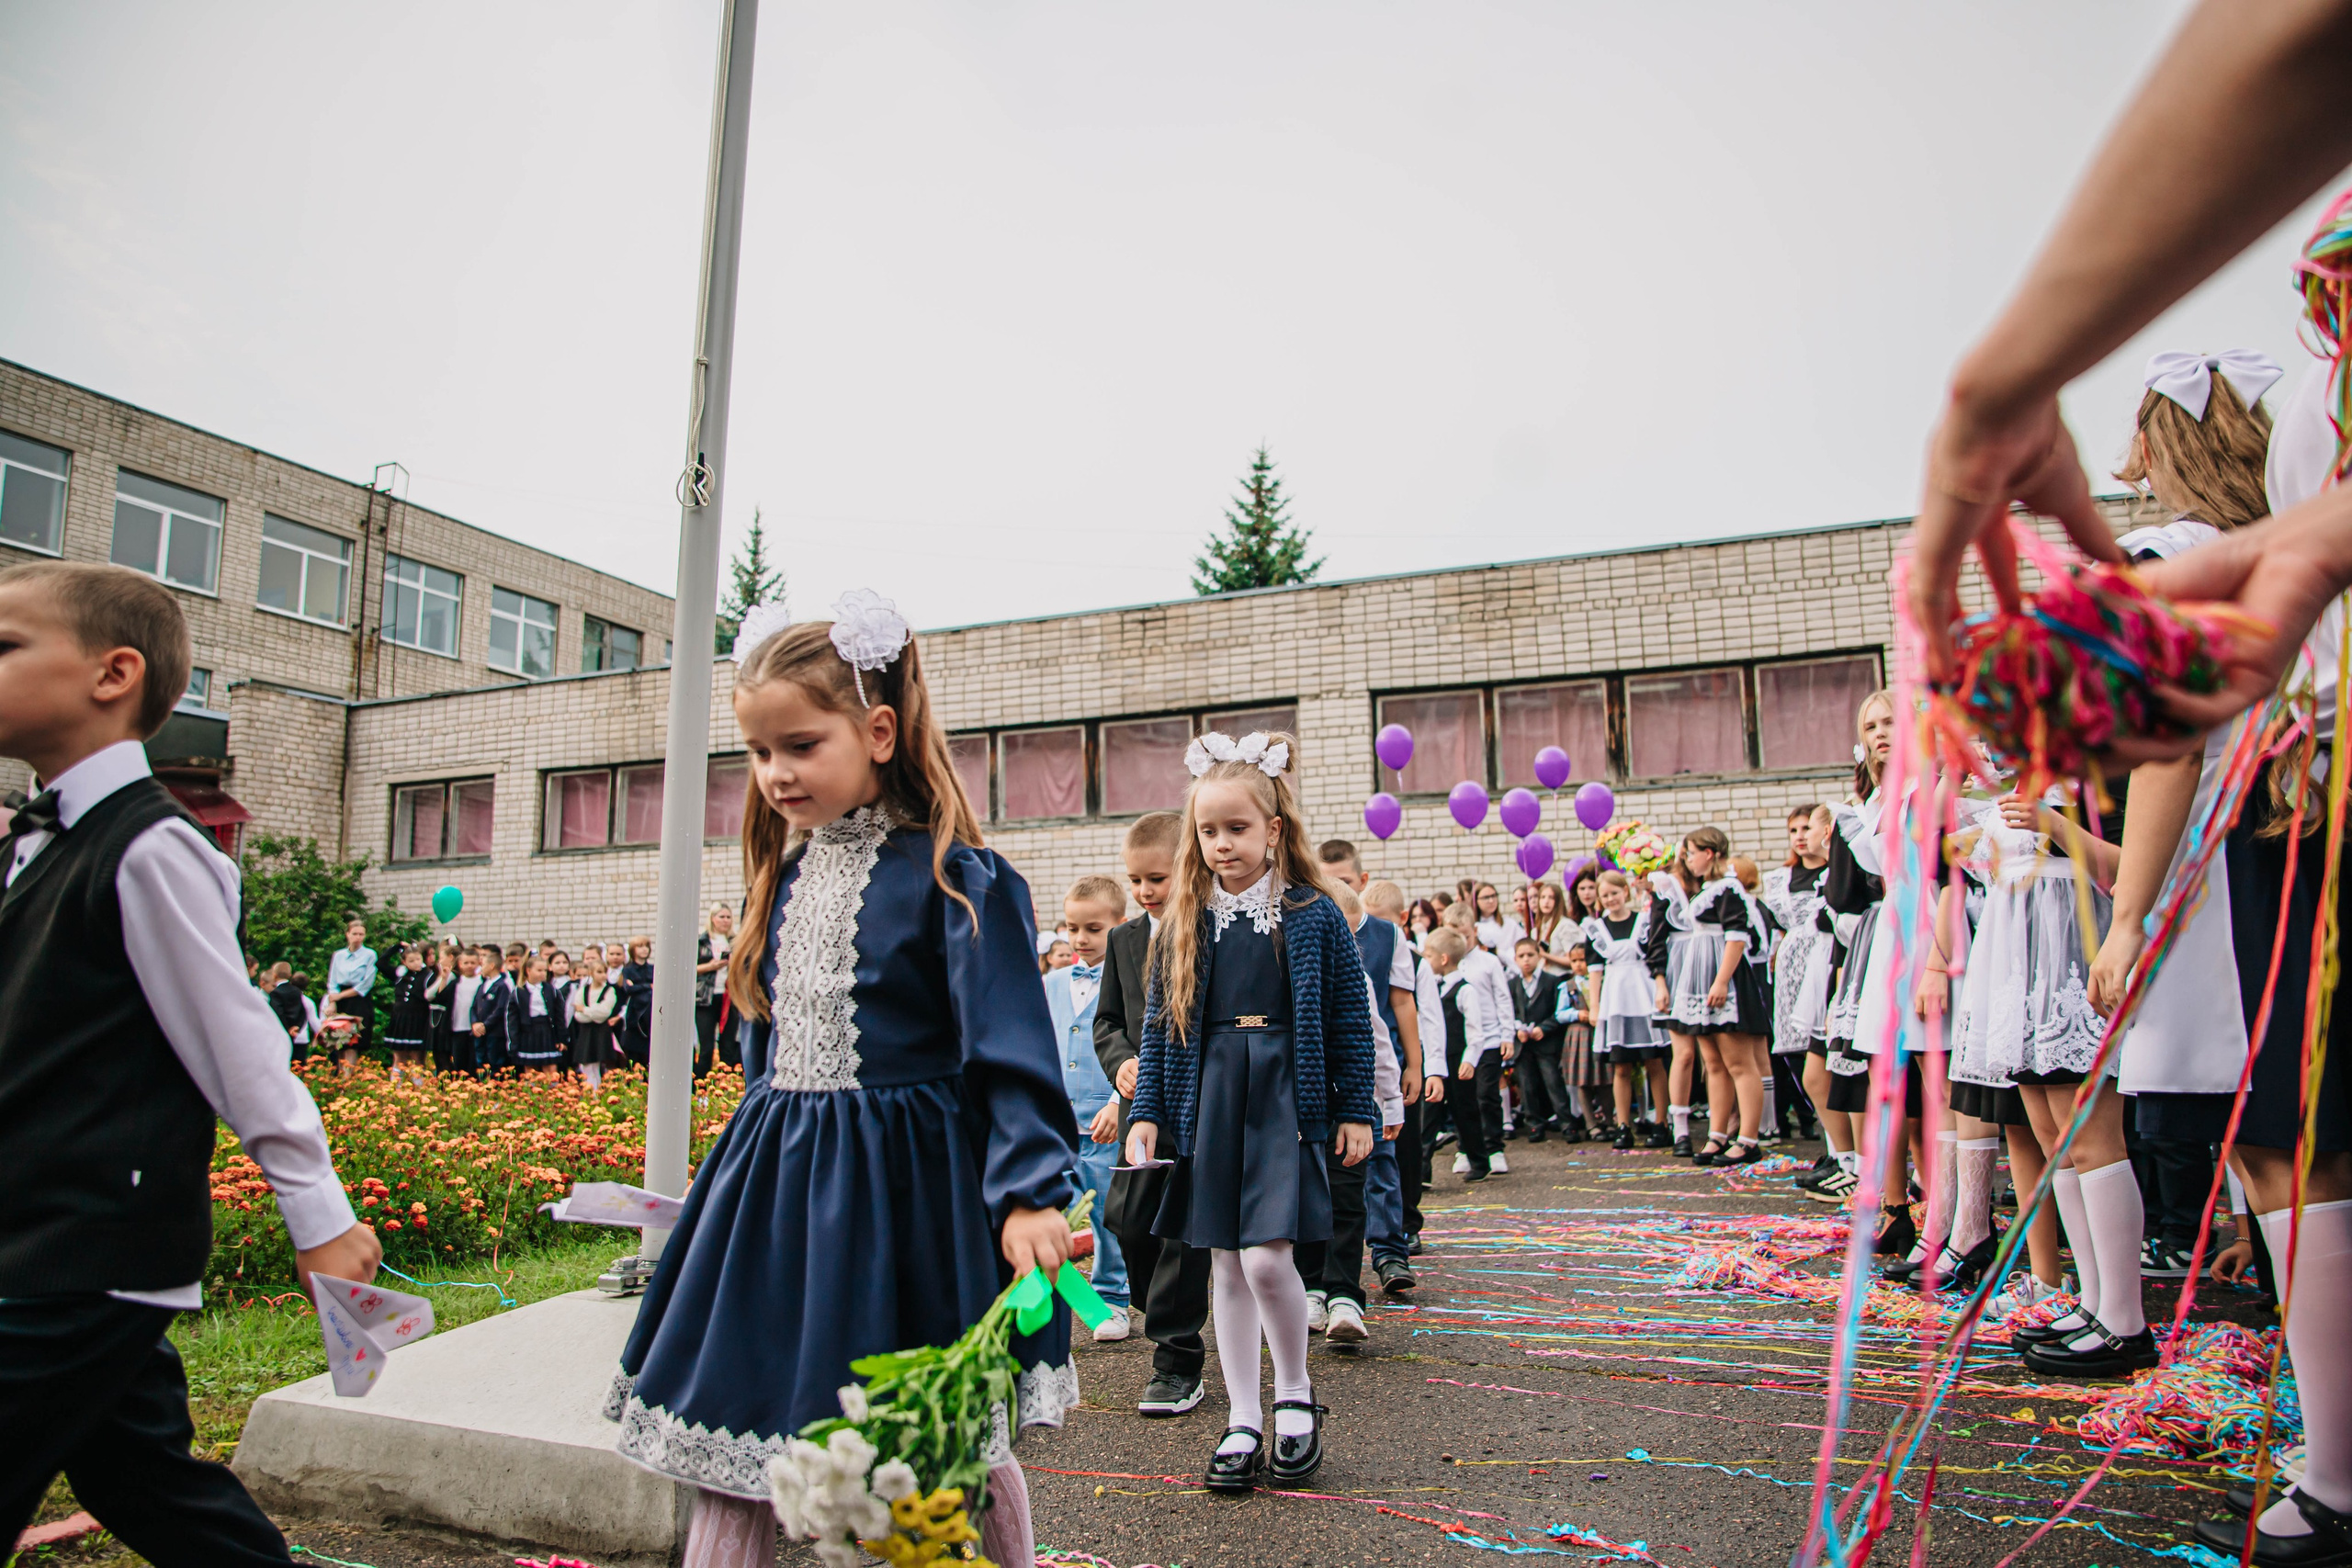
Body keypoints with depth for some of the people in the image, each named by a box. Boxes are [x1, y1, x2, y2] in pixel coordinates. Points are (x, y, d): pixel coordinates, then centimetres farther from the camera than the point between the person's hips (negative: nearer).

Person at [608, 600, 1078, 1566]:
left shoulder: (953, 876, -14)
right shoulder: (783, 876, 8)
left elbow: (1010, 1048, -19)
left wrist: (1028, 1190, -27)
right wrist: (760, 1154, 19)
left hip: (905, 1186, -6)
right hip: (771, 1187, 6)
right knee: (725, 1423, 10)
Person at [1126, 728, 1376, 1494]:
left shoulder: (1314, 915, -3)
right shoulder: (1185, 923, 5)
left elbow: (1349, 1018, 2)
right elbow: (1160, 1023, 9)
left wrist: (1355, 1111, 2)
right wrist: (1146, 1112, 4)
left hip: (1286, 1098, -3)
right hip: (1210, 1101, 3)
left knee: (1268, 1256, -10)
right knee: (1225, 1264, 8)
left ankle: (1295, 1395, 17)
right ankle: (1243, 1423, 21)